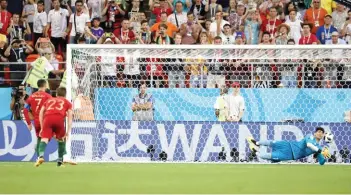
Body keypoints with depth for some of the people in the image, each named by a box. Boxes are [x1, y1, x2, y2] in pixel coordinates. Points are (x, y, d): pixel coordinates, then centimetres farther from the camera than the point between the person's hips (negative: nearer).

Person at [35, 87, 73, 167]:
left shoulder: (49, 100, 35)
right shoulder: (67, 102, 30)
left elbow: (41, 114, 25)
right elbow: (70, 117, 17)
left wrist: (42, 128, 27)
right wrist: (68, 132, 13)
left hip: (47, 118, 1)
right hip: (59, 118, -1)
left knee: (44, 138, -10)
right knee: (61, 139, 23)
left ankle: (41, 156, -37)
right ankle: (60, 160, 19)